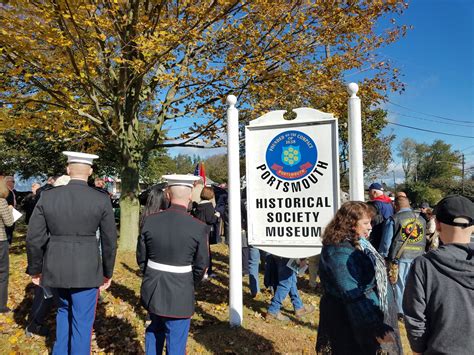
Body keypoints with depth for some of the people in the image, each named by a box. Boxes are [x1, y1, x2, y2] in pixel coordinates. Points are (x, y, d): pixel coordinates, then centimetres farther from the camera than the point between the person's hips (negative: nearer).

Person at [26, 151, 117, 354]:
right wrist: (107, 272, 7)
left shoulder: (47, 196, -4)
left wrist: (35, 269, 12)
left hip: (56, 268, 3)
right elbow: (110, 241, -5)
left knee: (64, 310, 28)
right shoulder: (102, 200, -9)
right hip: (87, 271, -3)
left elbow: (34, 238, -2)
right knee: (82, 322, 11)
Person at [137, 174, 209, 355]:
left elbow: (141, 257, 2)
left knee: (155, 330, 29)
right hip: (180, 294, -3)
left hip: (152, 290, 4)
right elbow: (201, 266, -7)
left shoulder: (150, 221, -8)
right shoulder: (199, 227, -16)